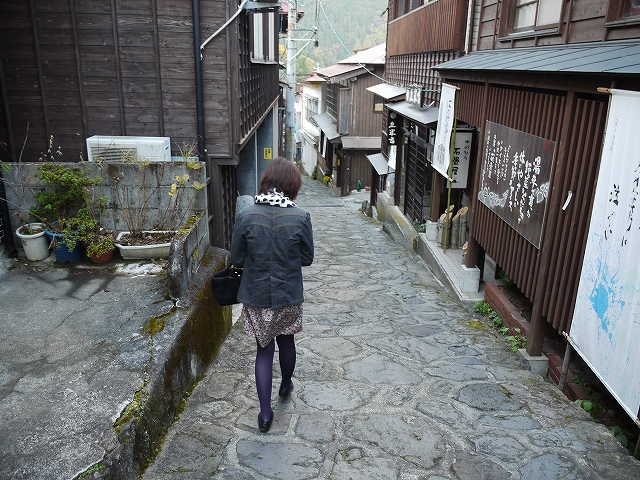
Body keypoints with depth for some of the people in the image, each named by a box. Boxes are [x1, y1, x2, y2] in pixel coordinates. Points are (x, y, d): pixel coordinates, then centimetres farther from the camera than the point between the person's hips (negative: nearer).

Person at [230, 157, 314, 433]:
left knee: (264, 349, 14)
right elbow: (307, 259, -5)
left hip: (256, 297, 0)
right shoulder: (300, 218, -16)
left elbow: (236, 259, -6)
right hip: (289, 296, 0)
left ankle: (265, 412, 15)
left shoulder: (246, 216, -15)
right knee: (286, 341, 24)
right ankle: (286, 385, 49)